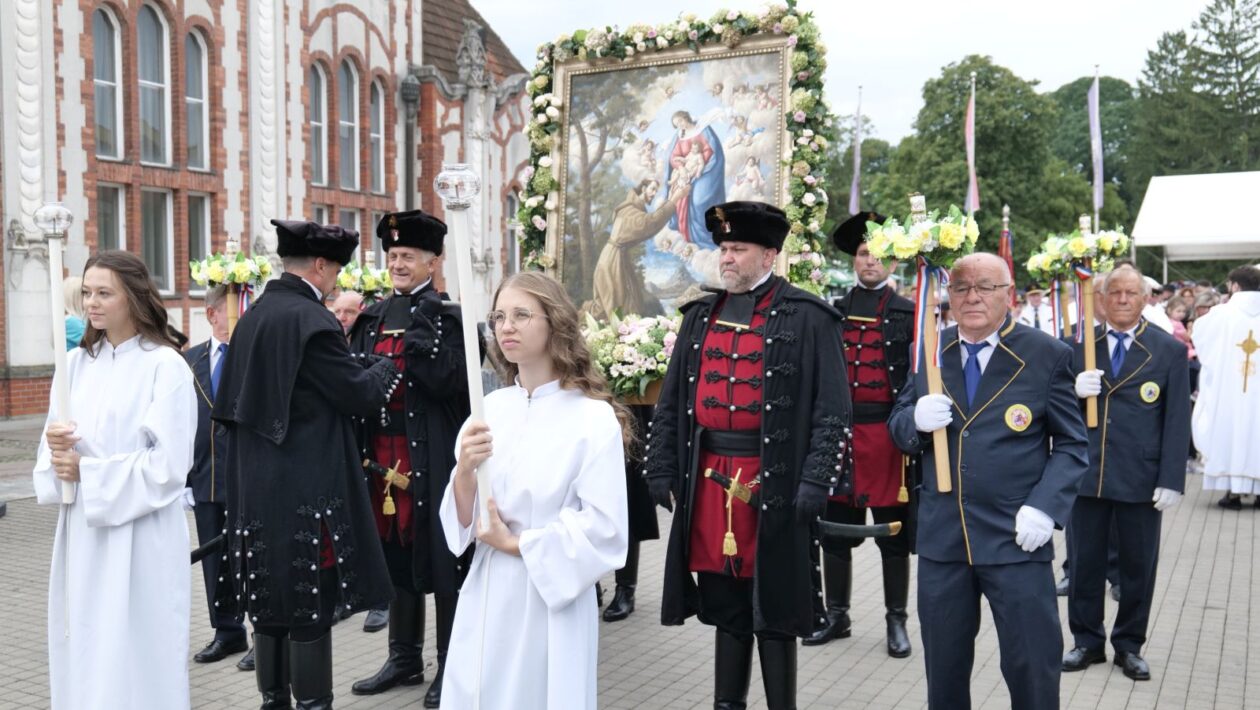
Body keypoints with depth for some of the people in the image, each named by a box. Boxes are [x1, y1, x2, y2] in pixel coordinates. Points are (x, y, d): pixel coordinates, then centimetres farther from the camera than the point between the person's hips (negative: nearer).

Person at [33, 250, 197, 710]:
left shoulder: (166, 366, -10)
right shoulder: (76, 364, 8)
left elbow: (169, 463, -13)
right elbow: (53, 446, 12)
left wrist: (87, 474, -13)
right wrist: (56, 447, -11)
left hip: (139, 532, -5)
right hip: (82, 529, 6)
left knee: (138, 649, 2)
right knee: (84, 647, 12)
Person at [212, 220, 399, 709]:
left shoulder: (253, 316, 10)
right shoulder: (311, 318, -16)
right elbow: (362, 395, -13)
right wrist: (387, 365, 6)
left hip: (257, 488, 8)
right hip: (306, 490, -8)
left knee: (270, 604, 15)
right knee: (311, 610, 0)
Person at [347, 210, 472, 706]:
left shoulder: (449, 316, -5)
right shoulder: (373, 318, 12)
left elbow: (449, 381, -16)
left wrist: (417, 338, -20)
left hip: (434, 456, -6)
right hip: (383, 454, 6)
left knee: (441, 557, 2)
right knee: (395, 555, 14)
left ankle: (451, 666, 15)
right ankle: (404, 658, 28)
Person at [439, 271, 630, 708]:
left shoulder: (594, 419, -12)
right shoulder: (490, 408, 2)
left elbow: (605, 533, -14)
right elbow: (463, 525, 4)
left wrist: (516, 545, -11)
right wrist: (465, 470, -15)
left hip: (551, 602, -4)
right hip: (484, 597, 4)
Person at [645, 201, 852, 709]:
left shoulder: (808, 319, -4)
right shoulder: (700, 316, 11)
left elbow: (832, 413, -7)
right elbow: (670, 403, 13)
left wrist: (817, 482, -13)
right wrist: (661, 469, 8)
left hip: (774, 485, -5)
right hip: (708, 482, 5)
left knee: (773, 612, 6)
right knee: (724, 607, 15)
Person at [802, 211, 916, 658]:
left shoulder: (909, 313, 2)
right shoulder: (833, 312, 9)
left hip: (887, 432, -3)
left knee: (893, 530, 6)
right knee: (835, 527, 9)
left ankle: (896, 621, 18)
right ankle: (836, 615, 23)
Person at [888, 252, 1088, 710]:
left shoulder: (1047, 355, -4)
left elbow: (1072, 445, -1)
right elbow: (898, 429, 11)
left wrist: (1046, 507, -14)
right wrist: (917, 420, -13)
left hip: (1016, 539, -3)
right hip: (941, 537, 3)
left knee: (1032, 667, 6)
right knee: (943, 667, 15)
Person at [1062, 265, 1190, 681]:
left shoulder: (1169, 350, 0)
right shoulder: (1078, 343, 4)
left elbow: (1177, 421, -2)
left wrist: (1171, 480, -8)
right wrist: (1074, 391, -16)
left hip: (1141, 477, -1)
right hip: (1088, 471, 1)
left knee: (1138, 565, 9)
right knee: (1085, 561, 10)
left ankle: (1129, 645, 26)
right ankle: (1087, 642, 25)